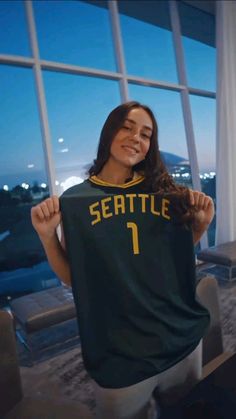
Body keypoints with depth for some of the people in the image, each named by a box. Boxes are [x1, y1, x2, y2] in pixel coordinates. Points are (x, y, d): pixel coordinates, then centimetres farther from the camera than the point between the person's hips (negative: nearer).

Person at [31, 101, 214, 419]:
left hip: (183, 338, 3)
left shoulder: (167, 192, -1)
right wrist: (47, 235, -19)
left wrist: (201, 224, -7)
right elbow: (71, 278, -4)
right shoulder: (74, 200, -7)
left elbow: (179, 256, 9)